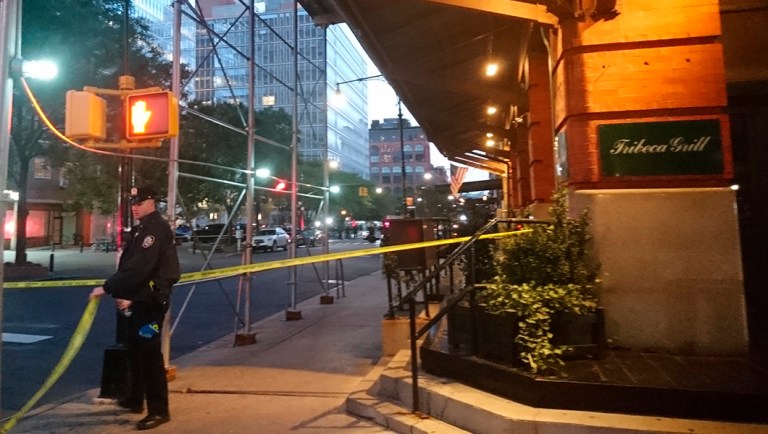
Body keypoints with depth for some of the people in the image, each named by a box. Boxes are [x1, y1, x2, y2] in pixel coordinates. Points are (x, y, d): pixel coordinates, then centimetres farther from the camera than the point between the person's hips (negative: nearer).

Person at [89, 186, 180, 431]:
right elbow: (127, 264, 15)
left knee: (149, 352, -8)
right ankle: (135, 399, 34)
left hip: (152, 300, -10)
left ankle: (158, 410, 0)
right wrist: (124, 294, 3)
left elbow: (139, 266, -25)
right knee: (135, 349, 19)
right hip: (138, 298, 10)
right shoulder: (140, 229, 16)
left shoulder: (157, 228, -16)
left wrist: (107, 288, -22)